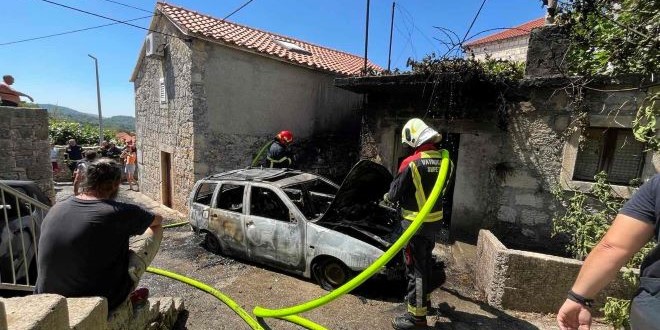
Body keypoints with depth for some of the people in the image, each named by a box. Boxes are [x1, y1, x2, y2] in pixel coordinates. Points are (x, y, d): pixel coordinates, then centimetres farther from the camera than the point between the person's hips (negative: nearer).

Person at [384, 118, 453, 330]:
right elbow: (440, 188, 11)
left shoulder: (411, 162, -21)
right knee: (425, 261, 23)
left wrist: (388, 197, 11)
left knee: (415, 266, 3)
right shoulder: (444, 160, -2)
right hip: (435, 219, 7)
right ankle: (424, 297, 42)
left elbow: (395, 192, -11)